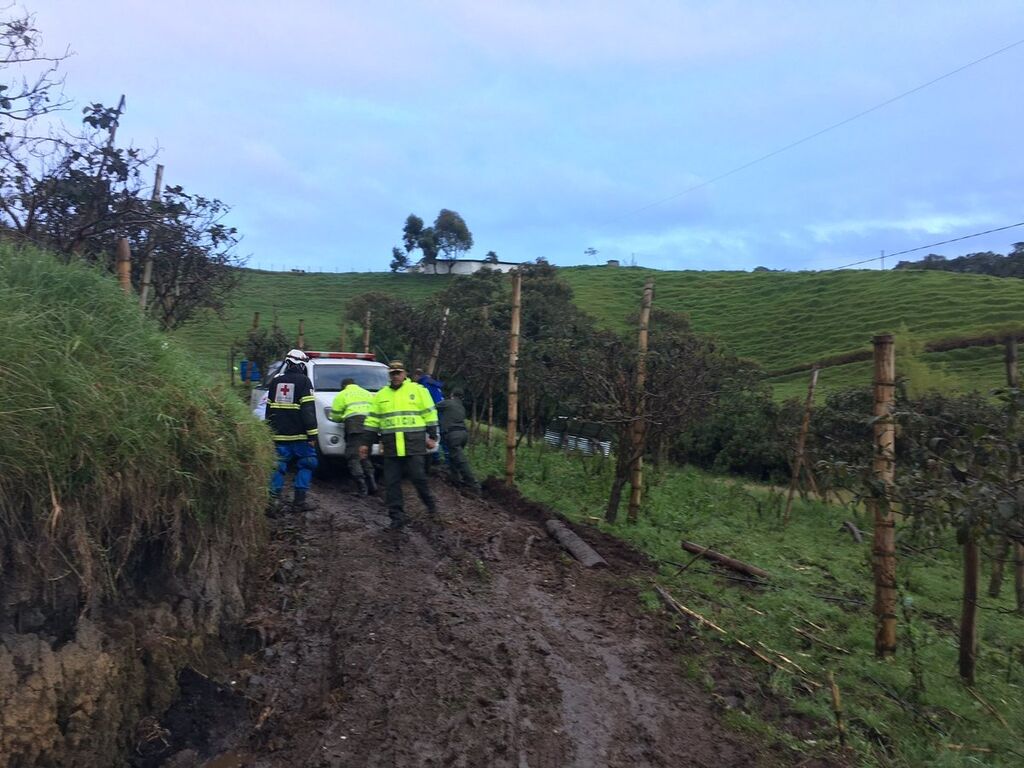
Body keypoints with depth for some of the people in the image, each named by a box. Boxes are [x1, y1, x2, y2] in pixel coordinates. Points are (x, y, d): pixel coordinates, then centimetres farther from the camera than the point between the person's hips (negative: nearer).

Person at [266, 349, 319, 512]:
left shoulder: (275, 381, 12)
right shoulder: (303, 381, -5)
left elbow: (269, 408, 17)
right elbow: (308, 410, -12)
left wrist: (270, 430, 24)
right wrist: (312, 434, -11)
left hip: (279, 435, 5)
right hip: (299, 435, -5)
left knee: (278, 466, 9)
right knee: (306, 464, 7)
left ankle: (274, 498, -1)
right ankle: (299, 500, 4)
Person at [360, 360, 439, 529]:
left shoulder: (418, 390, 5)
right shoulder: (380, 395, 15)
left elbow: (430, 414, 5)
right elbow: (372, 421, 17)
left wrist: (432, 437, 1)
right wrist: (366, 443, 13)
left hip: (414, 444, -3)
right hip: (390, 447, 3)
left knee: (418, 477, -4)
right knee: (391, 482, 2)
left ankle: (430, 503, 21)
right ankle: (397, 516, 10)